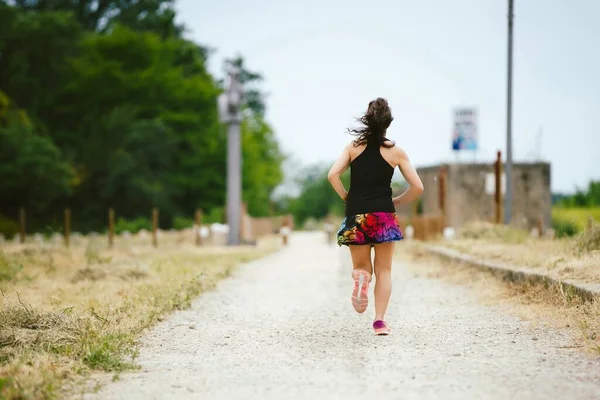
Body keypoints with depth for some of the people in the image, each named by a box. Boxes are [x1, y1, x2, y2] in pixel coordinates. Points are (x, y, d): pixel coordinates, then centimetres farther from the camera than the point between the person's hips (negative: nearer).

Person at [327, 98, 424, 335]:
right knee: (384, 271, 10)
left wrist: (346, 198, 5)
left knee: (362, 266, 16)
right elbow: (417, 187, 0)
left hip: (356, 216, 1)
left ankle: (361, 278, -21)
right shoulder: (396, 152, 2)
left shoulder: (354, 147, 4)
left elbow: (332, 175, -8)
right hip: (384, 216, -1)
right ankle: (380, 320, -1)